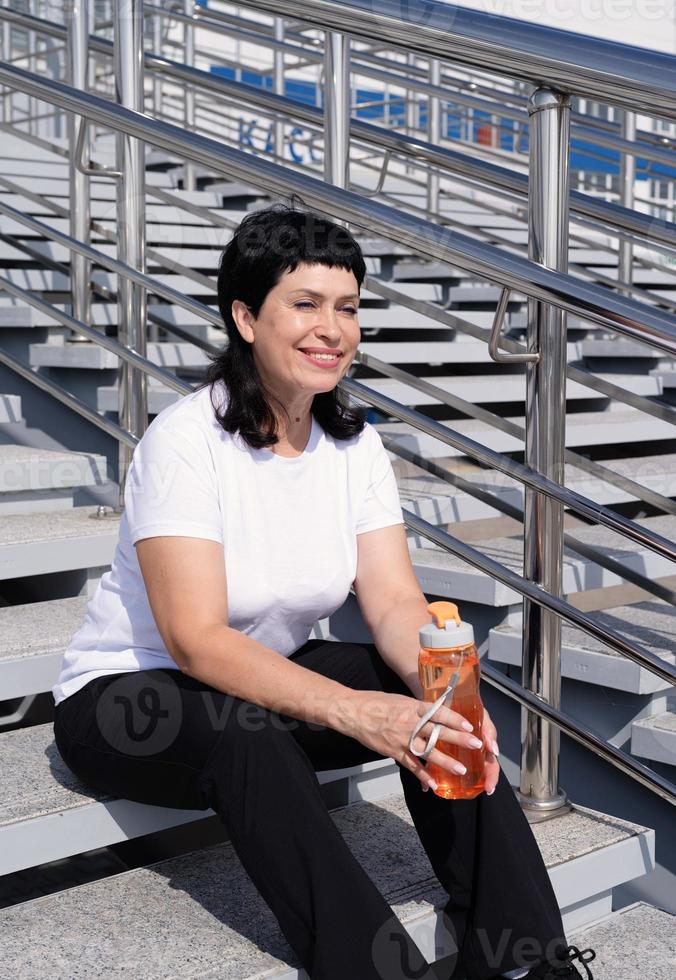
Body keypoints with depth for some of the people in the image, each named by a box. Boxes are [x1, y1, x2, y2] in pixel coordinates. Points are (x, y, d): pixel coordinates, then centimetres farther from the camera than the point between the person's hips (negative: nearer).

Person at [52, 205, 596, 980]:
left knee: (440, 703, -18)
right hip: (128, 699, -5)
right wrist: (352, 710, -41)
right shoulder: (187, 441, -23)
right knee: (245, 731, -38)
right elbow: (196, 640, -30)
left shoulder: (355, 444, -3)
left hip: (270, 675, 6)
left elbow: (394, 602, -8)